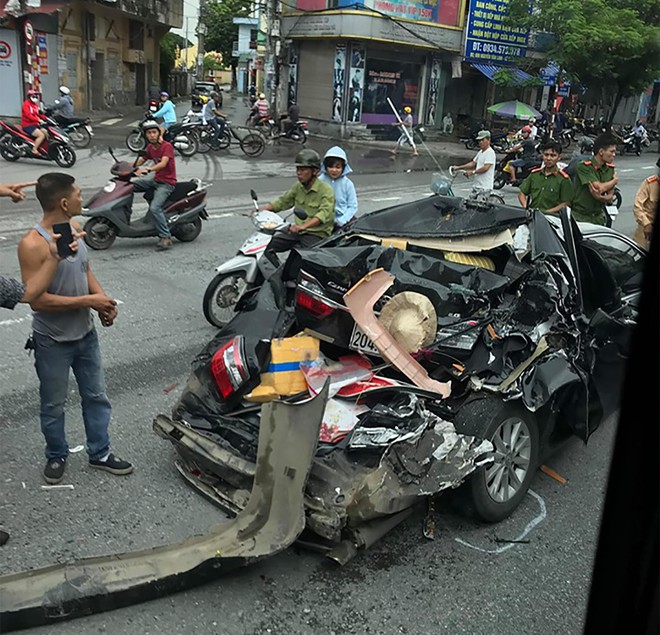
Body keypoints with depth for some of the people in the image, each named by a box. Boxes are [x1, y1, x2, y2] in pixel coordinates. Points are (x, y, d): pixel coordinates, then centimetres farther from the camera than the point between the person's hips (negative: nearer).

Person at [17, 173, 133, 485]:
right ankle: (56, 456, 36)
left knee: (96, 397, 16)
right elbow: (37, 300, -25)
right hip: (52, 341, -6)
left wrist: (102, 298, -7)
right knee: (53, 405, 13)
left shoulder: (75, 228, -1)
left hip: (86, 334, 7)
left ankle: (100, 454, 33)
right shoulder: (32, 245, -24)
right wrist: (88, 301, -22)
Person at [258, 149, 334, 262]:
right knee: (267, 245, -5)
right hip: (298, 230, 7)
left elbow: (324, 213, -28)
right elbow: (283, 201, 17)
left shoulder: (326, 190, -14)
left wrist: (303, 226, -44)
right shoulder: (298, 186, 8)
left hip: (317, 234, -7)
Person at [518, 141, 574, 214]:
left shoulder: (563, 179, 1)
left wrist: (546, 212, -14)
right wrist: (525, 207, 0)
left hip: (551, 215, -3)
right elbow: (522, 193, 19)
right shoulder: (534, 174, 15)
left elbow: (565, 203, -2)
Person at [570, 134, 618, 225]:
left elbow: (610, 198, 5)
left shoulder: (610, 169, 8)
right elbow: (599, 187, -19)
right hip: (580, 216, -5)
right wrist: (614, 181, 0)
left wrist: (600, 197, -19)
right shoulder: (584, 167, -11)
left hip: (598, 216, 5)